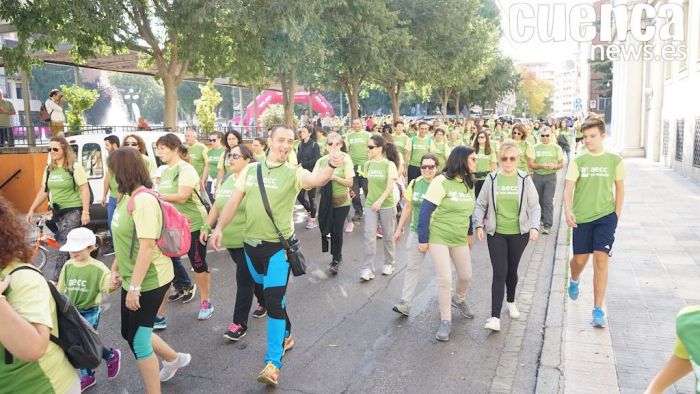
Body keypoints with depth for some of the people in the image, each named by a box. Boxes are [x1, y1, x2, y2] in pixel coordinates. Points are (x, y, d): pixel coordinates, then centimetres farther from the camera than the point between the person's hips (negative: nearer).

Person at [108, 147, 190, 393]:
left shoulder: (143, 199, -22)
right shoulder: (128, 197, 7)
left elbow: (146, 246, -26)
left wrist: (135, 287, -25)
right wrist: (115, 269, 18)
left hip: (149, 281, -10)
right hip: (132, 279, 10)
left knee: (138, 340, 0)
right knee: (131, 333, 21)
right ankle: (174, 359, 43)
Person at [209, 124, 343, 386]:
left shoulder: (294, 173, -7)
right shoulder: (250, 170, 5)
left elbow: (318, 180, -28)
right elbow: (234, 202, 8)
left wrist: (332, 166, -49)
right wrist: (219, 228, -1)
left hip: (278, 246, -5)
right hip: (251, 244, 5)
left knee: (274, 300, -10)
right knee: (266, 294, 19)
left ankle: (273, 362, -1)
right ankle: (285, 334, 42)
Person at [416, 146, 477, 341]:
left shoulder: (469, 183, 3)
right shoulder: (441, 181, -18)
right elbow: (425, 211, -16)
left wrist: (468, 233, 17)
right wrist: (423, 239, -15)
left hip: (459, 239, 7)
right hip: (438, 238, -6)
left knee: (466, 276, 17)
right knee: (445, 280, -9)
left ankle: (459, 299, 50)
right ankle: (445, 321, 10)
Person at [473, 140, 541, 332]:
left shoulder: (525, 179, -3)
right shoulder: (491, 179, -3)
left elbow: (534, 206, -2)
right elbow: (481, 205, 1)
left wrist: (534, 227, -16)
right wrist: (479, 225, -11)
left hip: (519, 233, 1)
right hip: (496, 233, -1)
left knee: (512, 270, 15)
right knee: (499, 272, -7)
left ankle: (511, 302, 42)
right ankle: (495, 316, -6)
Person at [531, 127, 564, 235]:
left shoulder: (556, 148, 1)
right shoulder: (535, 148, 2)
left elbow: (561, 164, 5)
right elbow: (531, 164, 1)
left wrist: (554, 166, -16)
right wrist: (541, 166, -17)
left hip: (550, 177, -2)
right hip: (537, 176, 2)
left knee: (548, 201, -9)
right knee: (539, 200, 12)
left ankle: (547, 225, -7)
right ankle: (543, 218, 33)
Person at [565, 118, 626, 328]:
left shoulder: (614, 160, 0)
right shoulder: (578, 161, -1)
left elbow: (620, 189, 8)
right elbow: (568, 188, -6)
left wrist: (617, 214, 4)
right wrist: (568, 211, -21)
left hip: (606, 216, -1)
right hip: (582, 217, 1)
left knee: (601, 260, -7)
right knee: (580, 259, 10)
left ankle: (598, 309, 0)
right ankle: (574, 280, 47)